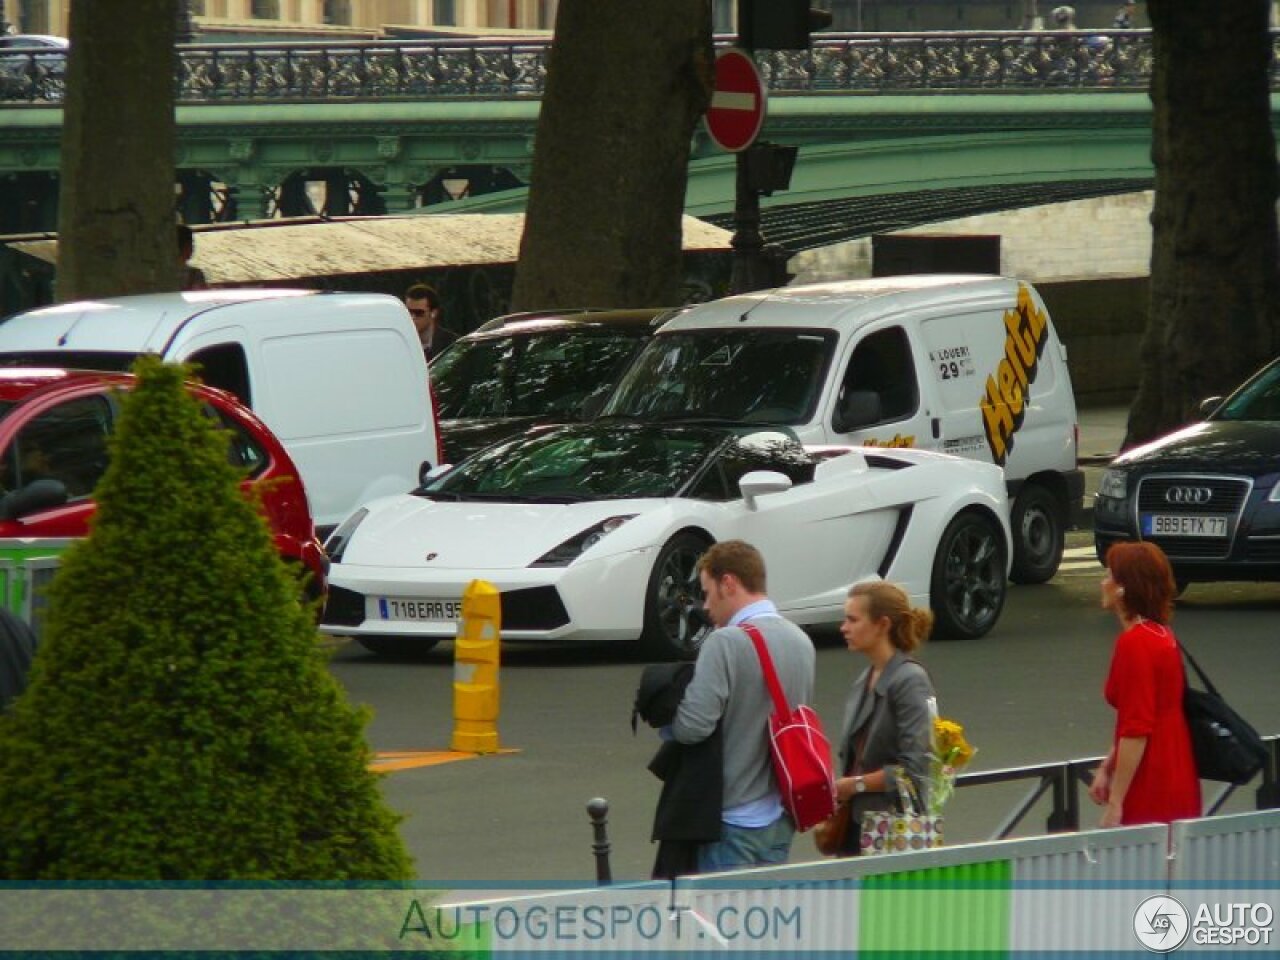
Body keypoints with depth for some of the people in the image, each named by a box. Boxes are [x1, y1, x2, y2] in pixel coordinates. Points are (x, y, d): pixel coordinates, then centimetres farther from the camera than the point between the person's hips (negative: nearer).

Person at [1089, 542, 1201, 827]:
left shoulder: (1134, 643, -17)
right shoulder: (1160, 635, 12)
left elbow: (1136, 730, -21)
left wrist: (1115, 804, -19)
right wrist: (1106, 769, 21)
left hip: (1150, 793, -9)